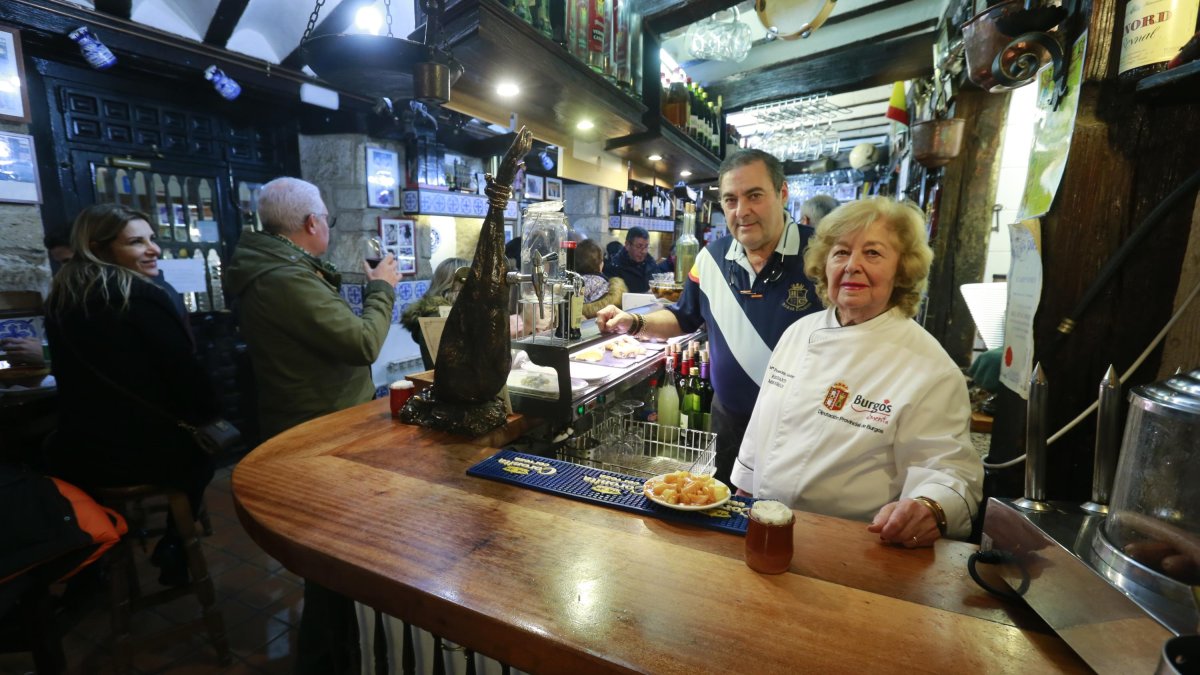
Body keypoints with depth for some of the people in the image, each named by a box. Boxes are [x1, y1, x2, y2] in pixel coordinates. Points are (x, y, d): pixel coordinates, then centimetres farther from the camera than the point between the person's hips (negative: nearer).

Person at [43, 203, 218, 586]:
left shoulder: (60, 299, 7)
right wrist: (206, 416, 6)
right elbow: (189, 382, -16)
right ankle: (174, 555, 31)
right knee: (202, 452, 24)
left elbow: (76, 375, 18)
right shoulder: (145, 299, -18)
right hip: (140, 454, -6)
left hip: (73, 453, 7)